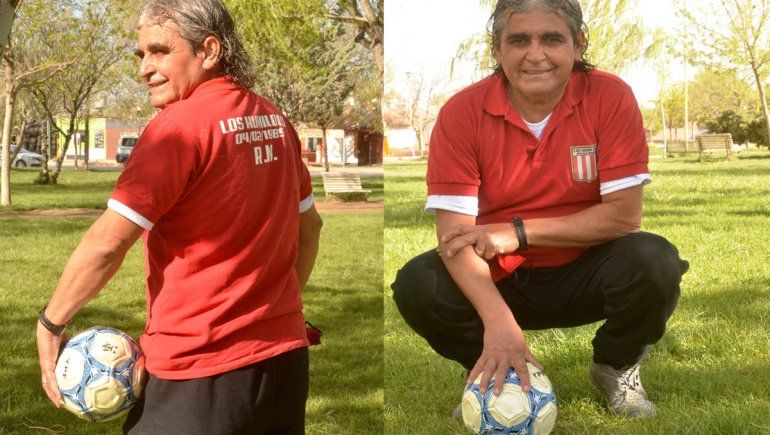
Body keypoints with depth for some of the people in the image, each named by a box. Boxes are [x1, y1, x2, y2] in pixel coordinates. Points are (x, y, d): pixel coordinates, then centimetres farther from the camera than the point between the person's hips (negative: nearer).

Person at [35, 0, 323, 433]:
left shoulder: (181, 125, -15)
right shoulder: (275, 120, 7)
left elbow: (108, 243, -19)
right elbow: (309, 225, 18)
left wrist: (50, 323, -6)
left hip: (203, 372, -7)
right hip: (287, 355, 7)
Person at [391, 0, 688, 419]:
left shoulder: (609, 97, -13)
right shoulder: (462, 113, -13)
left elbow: (624, 214, -17)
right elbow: (455, 233, -20)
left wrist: (518, 232, -21)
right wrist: (498, 321, -36)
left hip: (583, 274, 0)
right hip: (497, 279, 1)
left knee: (654, 262, -30)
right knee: (416, 285, -27)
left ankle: (616, 368, 3)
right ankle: (492, 375, 4)